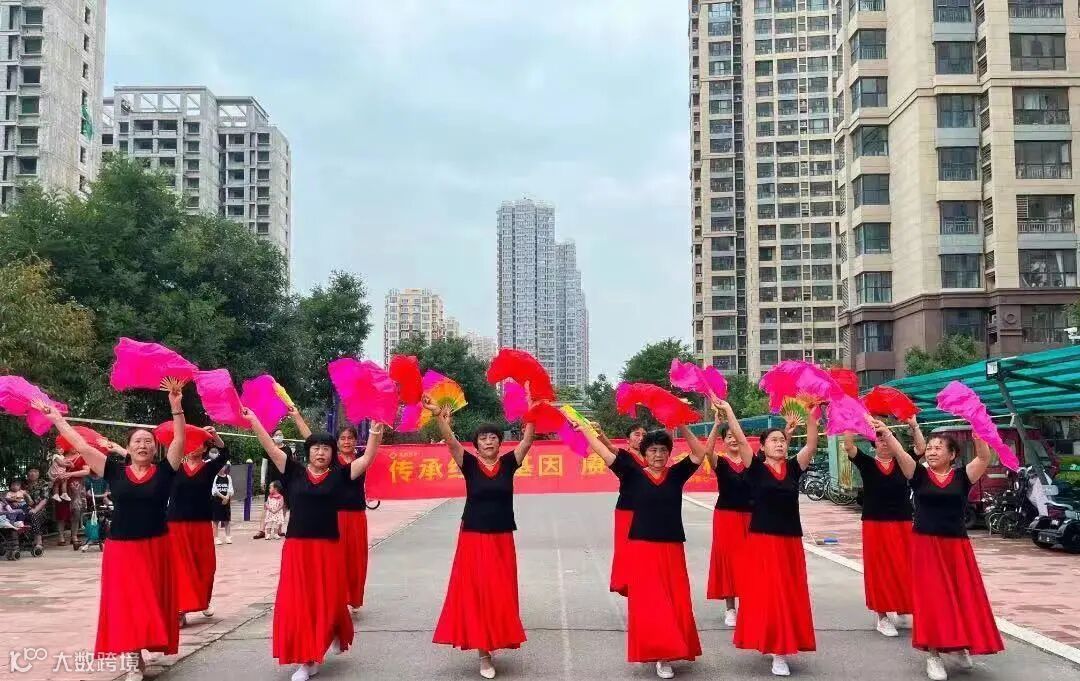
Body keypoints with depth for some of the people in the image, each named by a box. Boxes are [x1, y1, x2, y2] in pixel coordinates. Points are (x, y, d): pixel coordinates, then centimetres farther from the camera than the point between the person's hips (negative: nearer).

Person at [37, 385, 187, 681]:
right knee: (125, 604, 2)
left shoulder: (163, 470, -2)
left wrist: (176, 407, -25)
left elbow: (180, 440, -13)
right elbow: (81, 446, 3)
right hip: (121, 548, 1)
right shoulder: (115, 471, 1)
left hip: (156, 547, -1)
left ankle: (147, 649, 22)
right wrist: (56, 418, 3)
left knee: (153, 602, 6)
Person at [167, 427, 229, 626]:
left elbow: (225, 454, -15)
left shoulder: (208, 468, 1)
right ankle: (180, 609, -1)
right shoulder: (175, 467, 5)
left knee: (204, 565, 9)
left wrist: (214, 434, -30)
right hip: (177, 524, 0)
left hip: (201, 524, 0)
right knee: (180, 567, -3)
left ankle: (204, 602, 31)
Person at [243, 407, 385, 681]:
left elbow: (367, 458, -3)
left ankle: (334, 634, 38)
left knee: (327, 601, 6)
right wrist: (253, 420, -5)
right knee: (297, 603, 0)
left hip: (328, 548, -1)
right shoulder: (294, 473, 3)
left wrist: (376, 431, -13)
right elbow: (271, 448, 0)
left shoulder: (338, 476, 2)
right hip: (297, 547, 1)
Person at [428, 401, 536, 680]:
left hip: (502, 539, 2)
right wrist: (438, 416, -33)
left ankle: (492, 645, 21)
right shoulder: (469, 464, -3)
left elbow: (528, 439, -8)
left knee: (501, 595, 6)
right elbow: (450, 441, -17)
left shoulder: (508, 463, 1)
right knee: (474, 593, -2)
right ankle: (483, 651, 5)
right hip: (473, 538, -2)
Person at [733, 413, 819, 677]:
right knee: (765, 594, -3)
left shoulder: (793, 468, 6)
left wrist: (812, 415, -13)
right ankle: (774, 647, 9)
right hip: (761, 540, -3)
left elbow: (811, 444, -2)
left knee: (789, 594, 8)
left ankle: (782, 646, 21)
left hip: (790, 540, 3)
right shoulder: (756, 468, -3)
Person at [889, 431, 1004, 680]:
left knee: (962, 597, 9)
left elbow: (984, 457, -12)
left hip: (956, 546, 1)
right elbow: (899, 453, -13)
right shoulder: (919, 475, 0)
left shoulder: (962, 476, 1)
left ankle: (961, 644, 32)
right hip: (925, 546, -1)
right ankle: (933, 654, 10)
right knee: (930, 599, 2)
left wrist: (977, 430, -26)